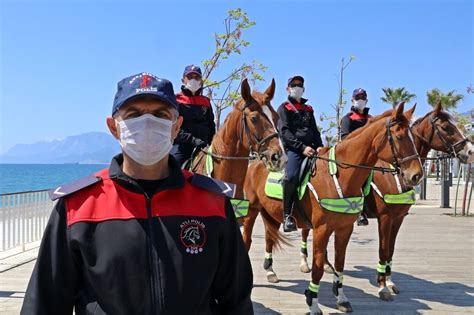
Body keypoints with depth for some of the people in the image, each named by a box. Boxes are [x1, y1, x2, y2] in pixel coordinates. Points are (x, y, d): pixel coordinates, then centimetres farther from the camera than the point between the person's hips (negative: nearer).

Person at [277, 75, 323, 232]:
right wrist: (302, 147, -16)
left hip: (311, 148, 6)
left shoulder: (308, 109, 27)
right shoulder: (284, 108, 9)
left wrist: (320, 147, 2)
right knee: (292, 176, -30)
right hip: (293, 149, -6)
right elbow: (285, 132, -4)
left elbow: (315, 131, 22)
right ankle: (287, 215, -21)